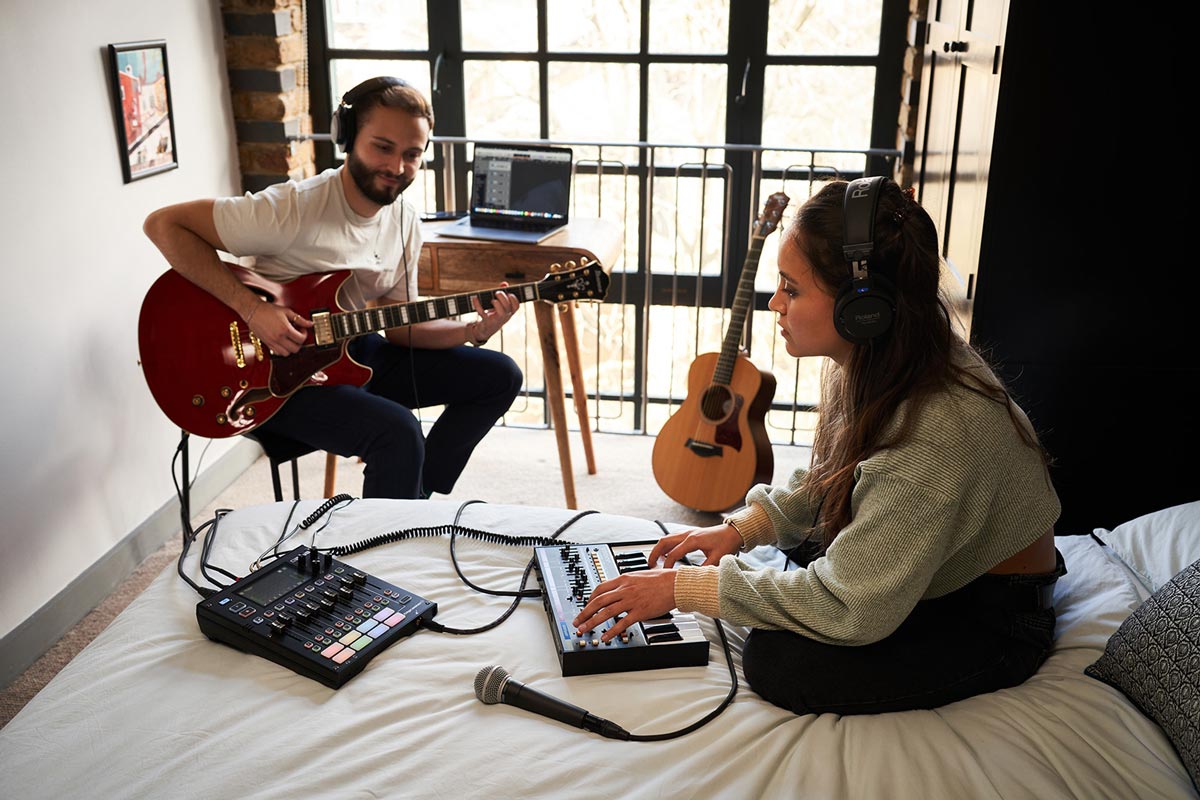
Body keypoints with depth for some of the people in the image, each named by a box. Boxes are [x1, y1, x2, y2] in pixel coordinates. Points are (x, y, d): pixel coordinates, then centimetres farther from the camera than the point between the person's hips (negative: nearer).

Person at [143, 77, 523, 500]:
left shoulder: (403, 220, 1)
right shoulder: (295, 207, -23)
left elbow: (401, 326, 4)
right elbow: (164, 224, -21)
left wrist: (473, 329, -14)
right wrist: (252, 309, -28)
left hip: (352, 352, 8)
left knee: (499, 375, 4)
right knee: (399, 431, -33)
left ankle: (415, 499, 11)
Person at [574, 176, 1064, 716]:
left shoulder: (933, 434, -38)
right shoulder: (873, 362, -11)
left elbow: (847, 608, -33)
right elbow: (830, 478, 8)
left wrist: (684, 588, -28)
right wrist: (742, 527, -6)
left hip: (997, 620, -8)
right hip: (927, 567, 8)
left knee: (777, 663, -18)